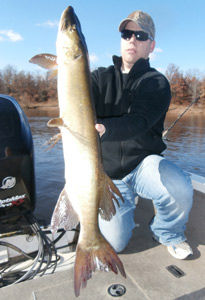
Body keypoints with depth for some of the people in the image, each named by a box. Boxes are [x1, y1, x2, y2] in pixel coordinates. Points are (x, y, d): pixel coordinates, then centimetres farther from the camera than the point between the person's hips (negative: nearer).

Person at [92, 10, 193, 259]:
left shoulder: (157, 83, -6)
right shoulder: (101, 77, 5)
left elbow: (137, 122, -25)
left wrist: (103, 128, -44)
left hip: (144, 163, -1)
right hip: (108, 173, 2)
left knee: (180, 190, -33)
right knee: (114, 242, -6)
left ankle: (168, 232, 4)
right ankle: (127, 201, 28)